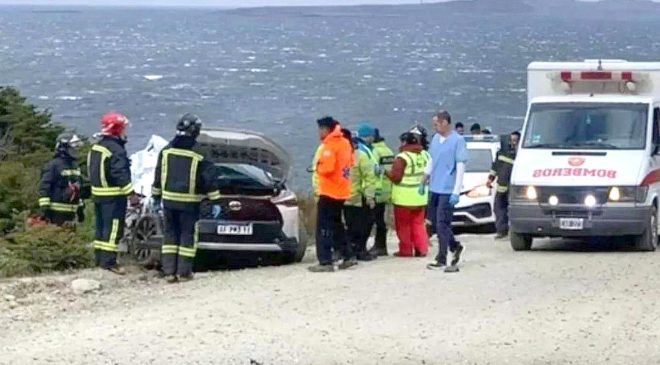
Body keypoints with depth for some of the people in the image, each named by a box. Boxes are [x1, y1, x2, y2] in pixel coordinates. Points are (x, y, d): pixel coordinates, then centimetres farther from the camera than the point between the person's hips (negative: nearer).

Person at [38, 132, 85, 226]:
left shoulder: (75, 166, 17)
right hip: (57, 212, -8)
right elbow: (44, 187, -15)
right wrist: (44, 208, -21)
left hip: (71, 211, 8)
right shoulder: (53, 165, -10)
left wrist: (80, 208, 24)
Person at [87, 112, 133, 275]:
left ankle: (99, 258, 20)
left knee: (101, 227, 15)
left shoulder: (96, 147, 14)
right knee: (113, 228, -8)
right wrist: (131, 193, -23)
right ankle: (108, 261, -11)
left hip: (98, 193, 9)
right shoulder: (116, 150, -17)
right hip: (114, 196, -9)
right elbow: (121, 174, -24)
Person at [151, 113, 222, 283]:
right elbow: (210, 178, -8)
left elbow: (158, 175, 10)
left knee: (170, 234, 11)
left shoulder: (166, 150, 4)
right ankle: (184, 272, 4)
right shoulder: (199, 154, -9)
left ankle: (169, 271, 7)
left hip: (169, 200, 4)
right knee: (188, 235, 4)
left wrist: (155, 196, 19)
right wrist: (215, 201, -3)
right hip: (189, 203, -4)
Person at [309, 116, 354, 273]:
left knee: (324, 227, -7)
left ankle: (325, 262, -12)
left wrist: (318, 169, -7)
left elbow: (327, 167, -26)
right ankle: (347, 256, 24)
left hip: (329, 192, -9)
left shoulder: (330, 145, -17)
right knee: (337, 224, 21)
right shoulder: (345, 143, 11)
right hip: (342, 191, 9)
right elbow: (350, 163, 21)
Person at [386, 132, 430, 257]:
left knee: (404, 225, 5)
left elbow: (396, 177, -17)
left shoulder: (402, 157, -16)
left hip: (404, 198, -6)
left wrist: (386, 171, -2)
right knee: (418, 224, 14)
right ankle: (421, 249, 10)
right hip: (421, 197, 6)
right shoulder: (425, 155, 5)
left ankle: (406, 250, 7)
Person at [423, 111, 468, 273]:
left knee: (442, 224, -6)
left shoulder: (457, 140, -12)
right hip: (434, 188, 7)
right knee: (435, 221, 12)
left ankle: (441, 260, -1)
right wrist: (423, 182, 19)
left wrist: (456, 192, -17)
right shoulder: (436, 138, 9)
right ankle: (455, 247, 28)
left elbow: (461, 167, -13)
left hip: (447, 189, -7)